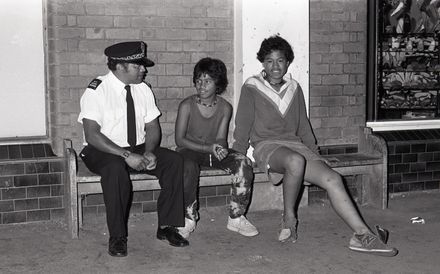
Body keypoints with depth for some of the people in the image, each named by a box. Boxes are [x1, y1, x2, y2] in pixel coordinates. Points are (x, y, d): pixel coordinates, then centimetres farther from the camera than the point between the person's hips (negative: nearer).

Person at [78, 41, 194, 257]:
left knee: (174, 161, -18)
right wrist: (126, 155, -29)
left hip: (138, 149, 5)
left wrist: (149, 152, -15)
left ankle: (166, 227, -10)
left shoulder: (143, 89, 5)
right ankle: (117, 236, -24)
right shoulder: (96, 91, -13)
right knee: (115, 168, -38)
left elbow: (153, 127, 7)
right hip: (103, 152, -5)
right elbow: (92, 135, -20)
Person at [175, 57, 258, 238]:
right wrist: (209, 148, -24)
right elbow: (180, 139, -12)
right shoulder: (187, 106, -11)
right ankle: (189, 219, -17)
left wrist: (220, 148, -29)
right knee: (187, 167, -38)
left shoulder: (225, 108, -1)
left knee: (243, 164, -23)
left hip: (215, 152, 3)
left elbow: (221, 139, -1)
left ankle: (236, 218, -10)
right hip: (190, 151, -3)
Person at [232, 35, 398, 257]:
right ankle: (289, 218, -19)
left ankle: (363, 235, -25)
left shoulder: (294, 89, 17)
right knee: (296, 160, -40)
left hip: (295, 144, 5)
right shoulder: (251, 88, 4)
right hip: (266, 146, -5)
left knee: (332, 179, -19)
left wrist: (315, 154, 15)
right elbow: (242, 129, 3)